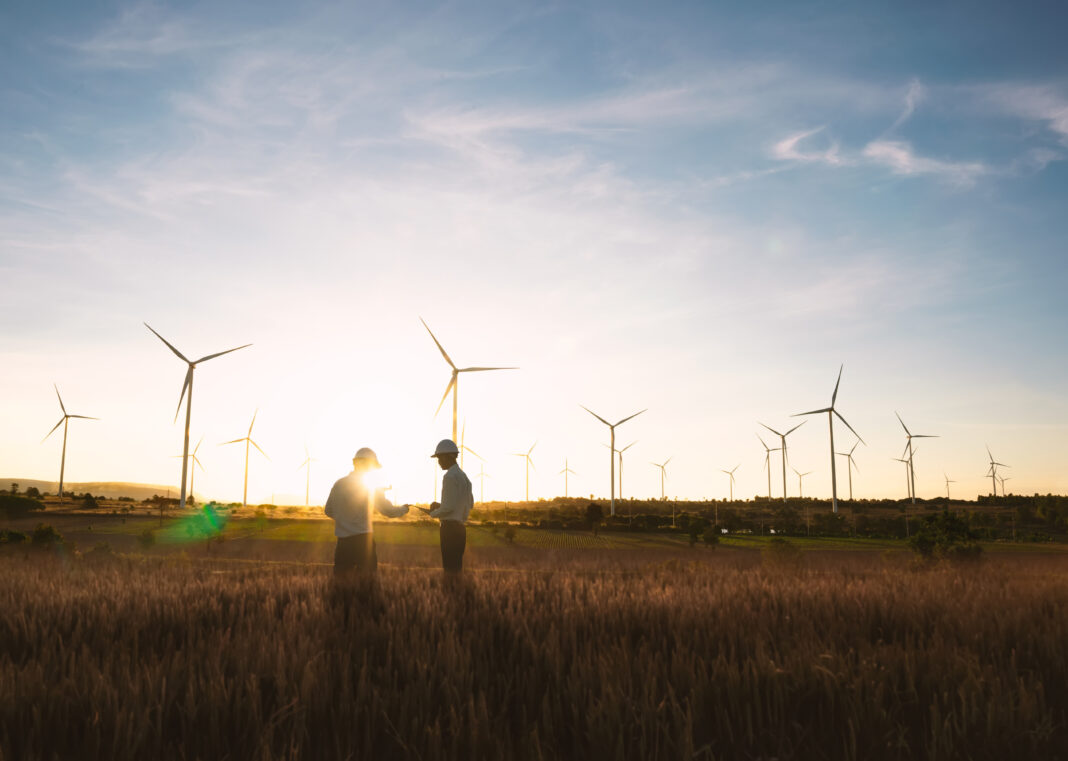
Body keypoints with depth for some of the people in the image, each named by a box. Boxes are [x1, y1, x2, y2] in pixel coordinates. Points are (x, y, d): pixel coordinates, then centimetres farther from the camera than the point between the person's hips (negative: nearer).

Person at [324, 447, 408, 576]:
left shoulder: (338, 484, 6)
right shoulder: (371, 486, -6)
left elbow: (329, 511, 14)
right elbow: (389, 511, -2)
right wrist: (404, 508, 16)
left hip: (343, 541, 4)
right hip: (363, 540, -4)